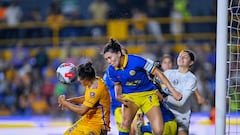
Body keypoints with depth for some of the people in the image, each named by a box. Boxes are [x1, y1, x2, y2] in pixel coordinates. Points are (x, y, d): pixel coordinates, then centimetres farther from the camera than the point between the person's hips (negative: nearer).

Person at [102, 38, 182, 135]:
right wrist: (118, 96, -13)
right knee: (125, 123, -25)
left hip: (148, 95, -2)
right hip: (130, 96, 3)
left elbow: (157, 73, -17)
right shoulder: (111, 70, -10)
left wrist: (173, 91, -17)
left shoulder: (136, 60, -24)